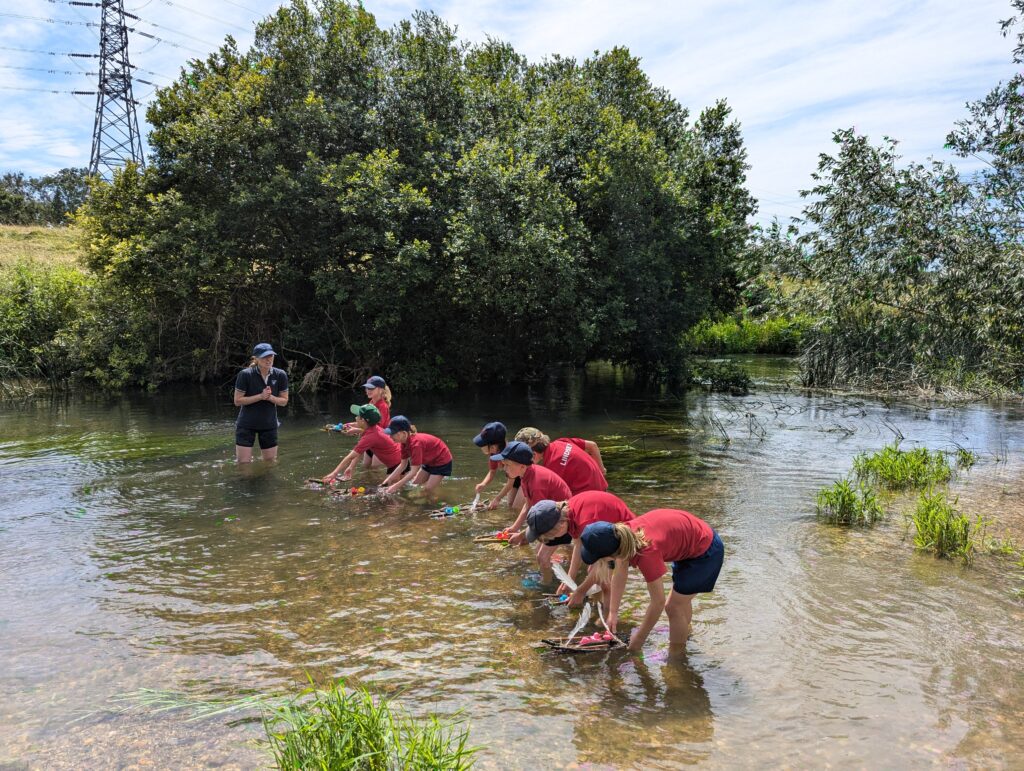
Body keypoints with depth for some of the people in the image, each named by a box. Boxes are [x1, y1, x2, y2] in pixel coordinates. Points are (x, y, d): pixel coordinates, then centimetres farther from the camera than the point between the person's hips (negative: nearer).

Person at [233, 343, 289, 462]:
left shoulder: (280, 375, -8)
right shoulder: (245, 375, -17)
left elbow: (284, 401, 0)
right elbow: (237, 401, -13)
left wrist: (270, 397, -21)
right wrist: (260, 396, -24)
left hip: (269, 425, 3)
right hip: (247, 424, -3)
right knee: (243, 464, -3)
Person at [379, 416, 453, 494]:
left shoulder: (415, 443, -35)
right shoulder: (405, 442, -10)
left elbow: (413, 472, -34)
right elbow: (403, 465, -1)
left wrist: (396, 487, -33)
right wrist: (388, 480, -8)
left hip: (442, 462, -9)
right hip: (430, 461, 9)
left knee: (427, 489, -12)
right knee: (414, 485, 8)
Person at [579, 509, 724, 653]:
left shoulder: (646, 553, -37)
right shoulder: (620, 534, -17)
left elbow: (658, 602, -25)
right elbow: (619, 575, -1)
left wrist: (639, 639, -15)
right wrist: (613, 612, 2)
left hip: (705, 552, -8)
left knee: (673, 607, 0)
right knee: (681, 601, 25)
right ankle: (684, 632, 48)